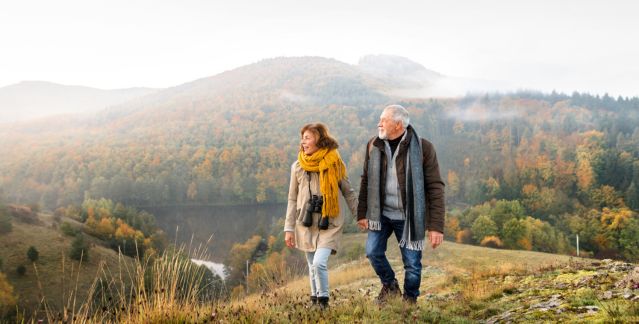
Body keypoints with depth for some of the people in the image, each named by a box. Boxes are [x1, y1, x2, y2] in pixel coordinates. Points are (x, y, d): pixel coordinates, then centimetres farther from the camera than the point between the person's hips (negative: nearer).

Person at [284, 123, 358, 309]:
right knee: (313, 267, 10)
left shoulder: (334, 164, -4)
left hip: (329, 224, -3)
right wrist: (289, 229, 5)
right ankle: (315, 301, 26)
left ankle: (323, 301, 0)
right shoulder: (298, 166, 3)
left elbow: (348, 193, 5)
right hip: (306, 224, 3)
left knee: (319, 262, -18)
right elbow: (292, 199, 7)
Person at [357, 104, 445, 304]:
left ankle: (410, 301, 28)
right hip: (381, 213, 3)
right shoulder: (374, 145, 0)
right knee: (373, 251, -7)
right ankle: (389, 285, 22)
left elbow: (435, 188, -12)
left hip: (409, 217, -3)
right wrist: (362, 213, 6)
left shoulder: (423, 148, -12)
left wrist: (436, 226, -16)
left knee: (412, 263, 2)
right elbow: (366, 181, 8)